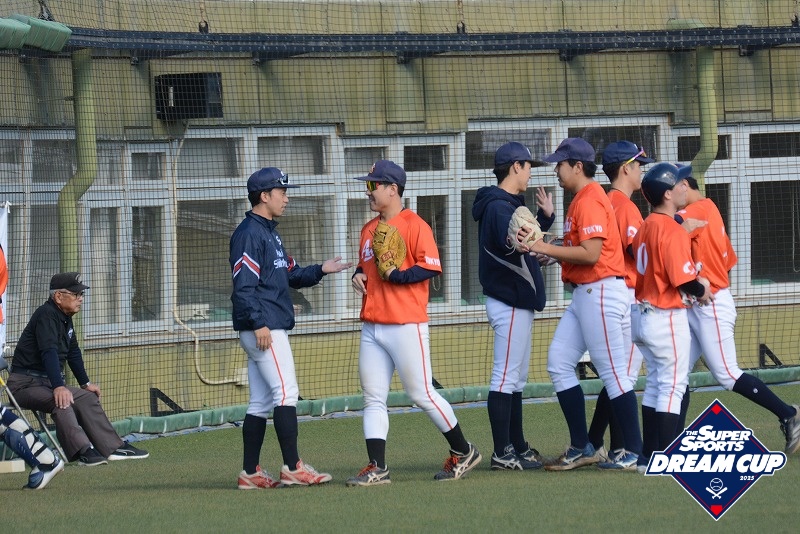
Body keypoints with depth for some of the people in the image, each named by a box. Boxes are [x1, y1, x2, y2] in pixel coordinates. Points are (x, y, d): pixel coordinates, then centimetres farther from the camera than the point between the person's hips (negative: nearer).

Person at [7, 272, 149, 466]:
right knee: (61, 400, -33)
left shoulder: (65, 317, 13)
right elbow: (49, 352, -30)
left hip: (49, 383, 10)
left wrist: (85, 383, 23)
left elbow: (73, 352, 24)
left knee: (87, 398, 5)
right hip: (26, 383, -10)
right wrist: (58, 386, -40)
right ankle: (83, 451, -45)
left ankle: (114, 448, 6)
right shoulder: (46, 315, -17)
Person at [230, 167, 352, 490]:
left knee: (261, 401, 9)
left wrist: (320, 271, 9)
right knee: (286, 392, -13)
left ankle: (250, 474, 10)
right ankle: (292, 468, -16)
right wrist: (259, 323, -24)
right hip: (262, 328, -11)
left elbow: (290, 275, 25)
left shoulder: (270, 233, 20)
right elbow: (244, 284, -18)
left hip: (271, 329, 11)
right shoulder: (248, 233, -12)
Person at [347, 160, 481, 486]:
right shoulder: (369, 230, 17)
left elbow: (431, 267, -14)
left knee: (422, 394, -4)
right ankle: (377, 468, 2)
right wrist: (358, 276, 7)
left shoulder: (414, 225, -8)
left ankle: (463, 453, 11)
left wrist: (397, 276, -21)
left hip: (406, 326, -8)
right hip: (372, 328, 8)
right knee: (373, 398, 2)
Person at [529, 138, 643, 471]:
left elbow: (590, 253, -23)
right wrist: (548, 251, 9)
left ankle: (634, 453, -1)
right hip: (584, 293, 11)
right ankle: (581, 449, 9)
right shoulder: (579, 201, 18)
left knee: (612, 372, -6)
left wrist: (546, 248, -18)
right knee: (559, 363, 7)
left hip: (601, 291, -11)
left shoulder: (590, 201, -14)